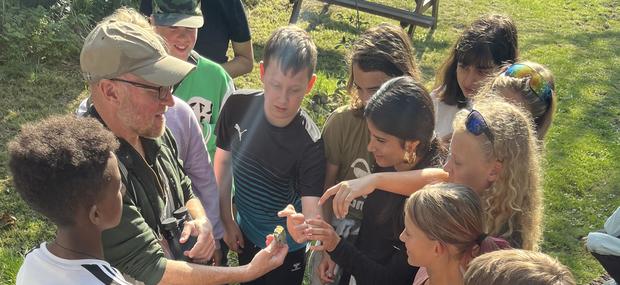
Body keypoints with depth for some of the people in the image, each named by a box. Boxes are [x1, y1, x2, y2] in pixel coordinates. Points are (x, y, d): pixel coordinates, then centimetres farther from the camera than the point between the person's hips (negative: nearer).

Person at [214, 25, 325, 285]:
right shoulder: (238, 106, -20)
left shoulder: (310, 144, -30)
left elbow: (312, 210, -32)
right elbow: (223, 161, -4)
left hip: (285, 247, -3)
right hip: (245, 233, 4)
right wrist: (227, 221, 0)